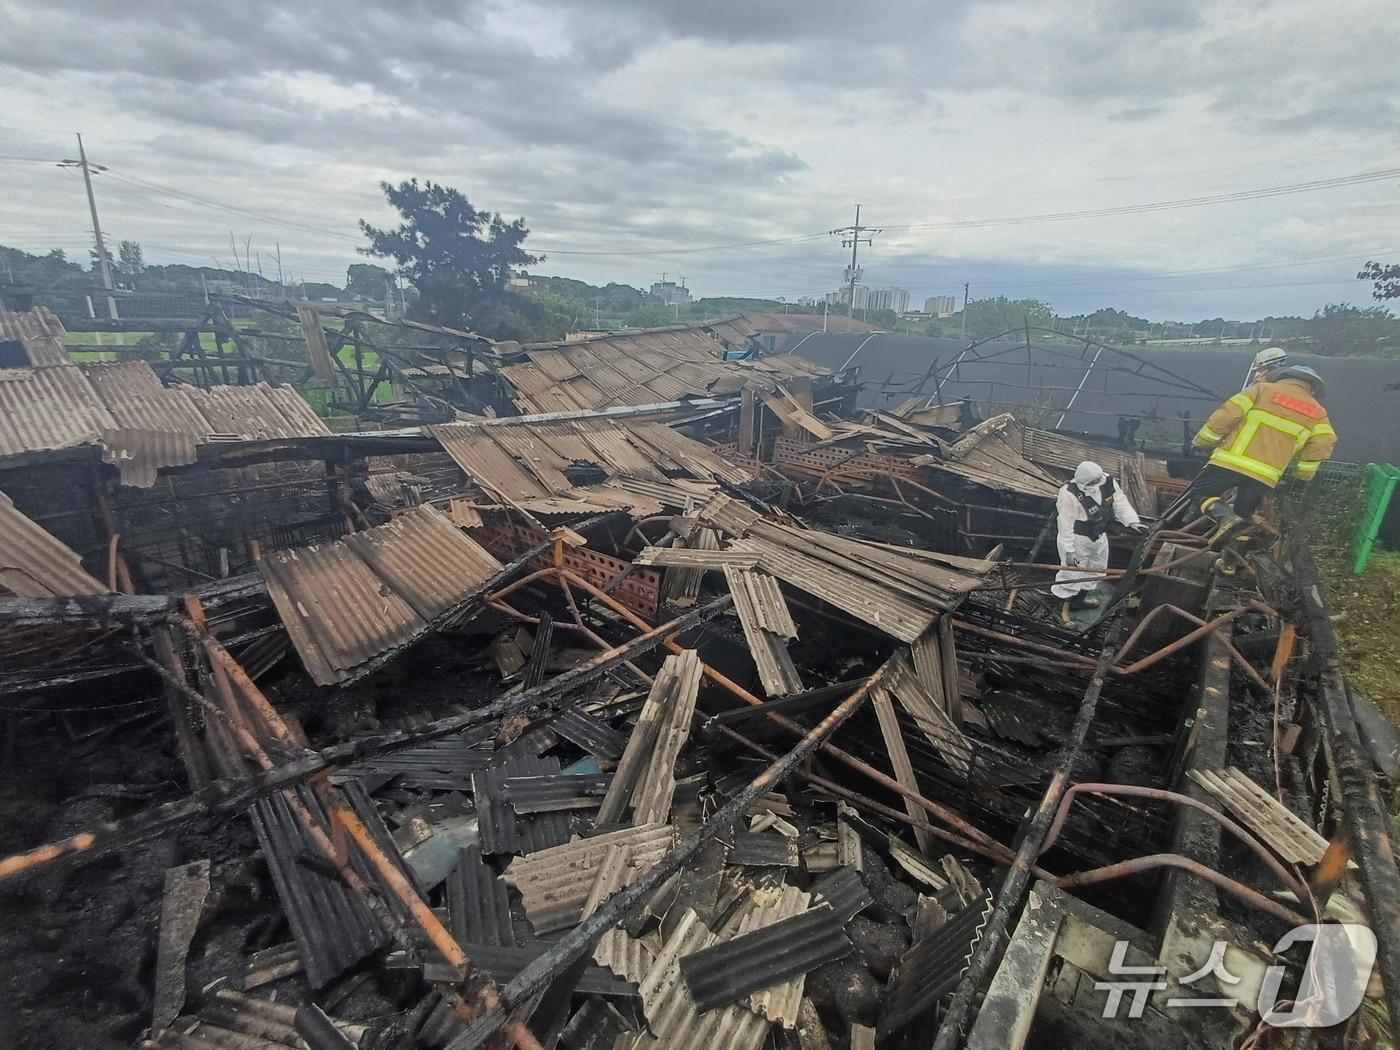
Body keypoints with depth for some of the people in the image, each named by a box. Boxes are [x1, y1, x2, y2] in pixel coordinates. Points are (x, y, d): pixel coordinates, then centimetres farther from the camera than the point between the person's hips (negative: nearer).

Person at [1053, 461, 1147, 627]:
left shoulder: (1107, 482, -14)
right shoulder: (1069, 495, -32)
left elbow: (1120, 502, 0)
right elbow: (1066, 525, -27)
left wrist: (1132, 521, -9)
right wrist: (1069, 550, -25)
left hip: (1099, 537, 8)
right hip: (1076, 540, -8)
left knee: (1096, 569, 23)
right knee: (1072, 573, -1)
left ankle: (1080, 599, 44)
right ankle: (1064, 607, 16)